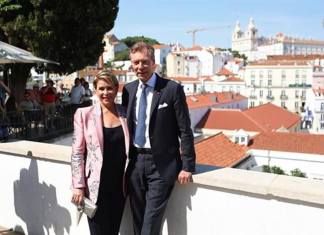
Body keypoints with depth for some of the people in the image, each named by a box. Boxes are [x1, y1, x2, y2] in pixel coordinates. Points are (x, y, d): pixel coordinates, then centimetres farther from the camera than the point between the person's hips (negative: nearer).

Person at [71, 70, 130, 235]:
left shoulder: (124, 113, 4)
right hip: (96, 187, -3)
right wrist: (78, 186, -8)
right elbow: (77, 152, -4)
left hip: (119, 186, 3)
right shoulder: (84, 114, -4)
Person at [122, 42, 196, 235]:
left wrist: (187, 166, -10)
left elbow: (185, 130, -8)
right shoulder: (129, 89, 7)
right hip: (135, 162, 5)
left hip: (161, 164, -5)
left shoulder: (172, 89, -9)